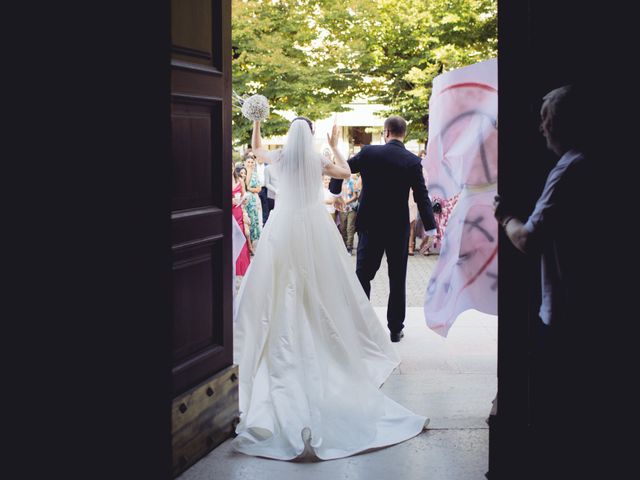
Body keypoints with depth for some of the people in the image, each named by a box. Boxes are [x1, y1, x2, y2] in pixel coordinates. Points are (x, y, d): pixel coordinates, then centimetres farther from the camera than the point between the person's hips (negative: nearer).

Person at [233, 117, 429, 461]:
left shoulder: (280, 158, 0)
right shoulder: (317, 161, -4)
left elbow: (255, 149, 21)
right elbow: (346, 173, 12)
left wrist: (257, 122, 27)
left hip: (283, 227, 0)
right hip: (314, 228, 0)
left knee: (281, 290, 5)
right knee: (321, 288, 7)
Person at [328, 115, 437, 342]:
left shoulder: (369, 152, -6)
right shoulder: (413, 161, -8)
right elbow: (422, 197, -9)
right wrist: (431, 230, -5)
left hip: (370, 225, 0)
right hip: (399, 227, 0)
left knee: (363, 274, 9)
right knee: (397, 278, 9)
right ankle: (395, 329, 13)